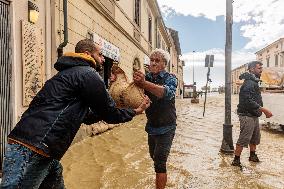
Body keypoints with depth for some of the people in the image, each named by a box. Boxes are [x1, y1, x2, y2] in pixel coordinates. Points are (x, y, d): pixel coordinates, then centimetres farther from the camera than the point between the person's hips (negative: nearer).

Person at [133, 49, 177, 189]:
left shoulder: (170, 78, -11)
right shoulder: (146, 78, 1)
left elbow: (167, 93, -34)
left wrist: (144, 84, -51)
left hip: (166, 128, -5)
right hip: (151, 127, 5)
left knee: (159, 162, -8)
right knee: (154, 157, 21)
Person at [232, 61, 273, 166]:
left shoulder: (254, 82, 16)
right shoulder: (248, 83, -18)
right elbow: (249, 101, -27)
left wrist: (263, 110, 15)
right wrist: (263, 110, -26)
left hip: (254, 115, 11)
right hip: (247, 115, -11)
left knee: (255, 138, 21)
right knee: (244, 139, -6)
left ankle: (252, 156, 38)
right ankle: (236, 160, 3)